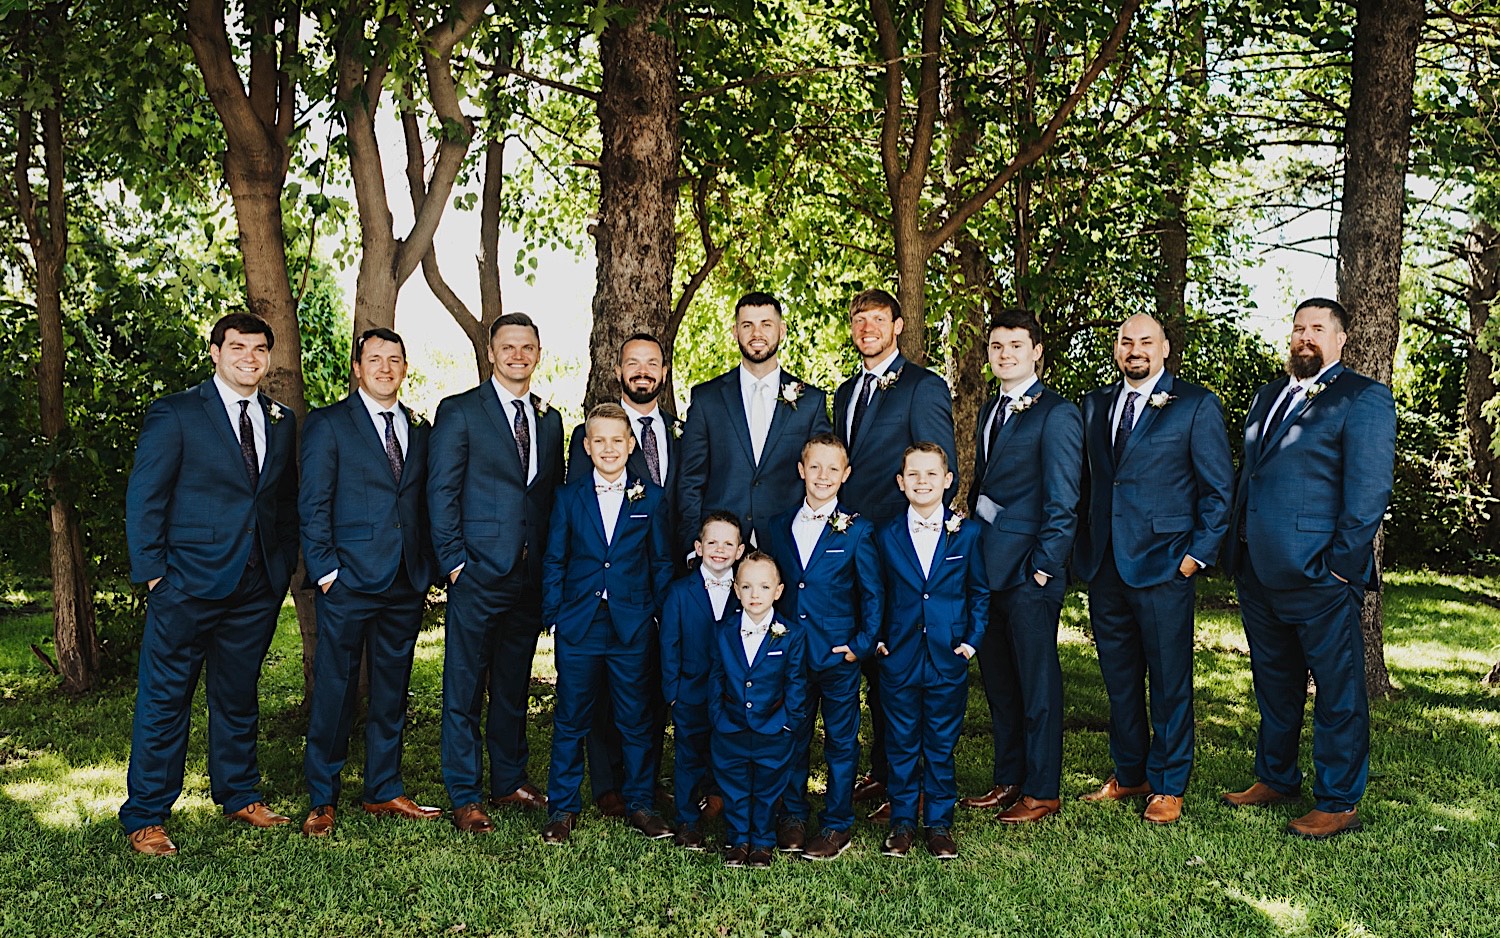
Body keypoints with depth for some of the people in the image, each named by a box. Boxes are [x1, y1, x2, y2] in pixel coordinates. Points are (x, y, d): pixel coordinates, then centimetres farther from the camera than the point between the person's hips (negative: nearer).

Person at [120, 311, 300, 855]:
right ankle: (145, 819, 12)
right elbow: (143, 499, -4)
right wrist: (152, 571, -9)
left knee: (239, 695, 16)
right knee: (164, 699, 2)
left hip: (258, 586, 5)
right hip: (190, 582, -5)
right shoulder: (175, 414, -3)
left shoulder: (281, 422, 12)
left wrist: (285, 566, 7)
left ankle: (239, 796, 30)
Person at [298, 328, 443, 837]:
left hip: (406, 584, 5)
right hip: (349, 582, -4)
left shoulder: (419, 428, 14)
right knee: (334, 690, 2)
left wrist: (428, 568, 6)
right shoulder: (327, 424, 1)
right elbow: (312, 505, -3)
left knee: (392, 690, 12)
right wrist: (325, 570, -10)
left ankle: (384, 790, 23)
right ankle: (322, 800, 14)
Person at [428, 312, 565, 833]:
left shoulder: (549, 420, 14)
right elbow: (441, 492, -4)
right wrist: (454, 562, -10)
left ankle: (510, 781, 27)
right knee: (464, 687, 1)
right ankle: (465, 797, 10)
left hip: (530, 576, 5)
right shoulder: (459, 411, -1)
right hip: (478, 573, -5)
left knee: (514, 686, 15)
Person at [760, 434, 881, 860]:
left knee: (841, 740, 7)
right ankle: (792, 817, 27)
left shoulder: (857, 530, -4)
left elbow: (873, 594, -1)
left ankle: (837, 824, 18)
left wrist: (863, 644, -8)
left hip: (839, 654, -3)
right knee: (792, 736, 12)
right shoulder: (778, 528, 5)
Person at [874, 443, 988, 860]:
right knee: (902, 744, 8)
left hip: (949, 659, 0)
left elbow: (980, 593, 7)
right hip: (899, 659, 1)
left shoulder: (967, 533, 1)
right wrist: (876, 638, 1)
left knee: (941, 744, 8)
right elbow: (877, 594, 10)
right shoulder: (886, 536, 2)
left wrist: (972, 639, -1)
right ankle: (902, 822, 21)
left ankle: (939, 823, 21)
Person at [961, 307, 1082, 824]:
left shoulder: (1056, 414, -8)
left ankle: (1042, 791, 13)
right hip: (987, 565, 8)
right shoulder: (991, 409, 16)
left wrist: (1045, 563, -15)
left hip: (1029, 568, -8)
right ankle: (1009, 780, 27)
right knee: (998, 679, 15)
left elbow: (1062, 500, -11)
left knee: (1037, 682, 2)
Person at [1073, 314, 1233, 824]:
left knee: (1169, 680, 3)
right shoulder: (1094, 404, 13)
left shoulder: (1196, 405, -1)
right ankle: (1128, 774, 27)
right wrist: (1085, 544, 8)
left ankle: (1168, 786, 16)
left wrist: (1200, 553, -8)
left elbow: (1218, 488, -2)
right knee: (1119, 677, 13)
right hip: (1104, 565, 5)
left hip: (1164, 565, -5)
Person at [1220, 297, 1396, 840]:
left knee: (1338, 691, 3)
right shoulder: (1267, 397, 17)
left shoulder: (1362, 399, -5)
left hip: (1318, 574, -7)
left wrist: (1341, 564, -15)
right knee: (1274, 684, 19)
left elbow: (1369, 491, -11)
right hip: (1257, 572, 7)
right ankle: (1276, 779, 33)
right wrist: (1235, 548, 13)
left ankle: (1340, 804, 13)